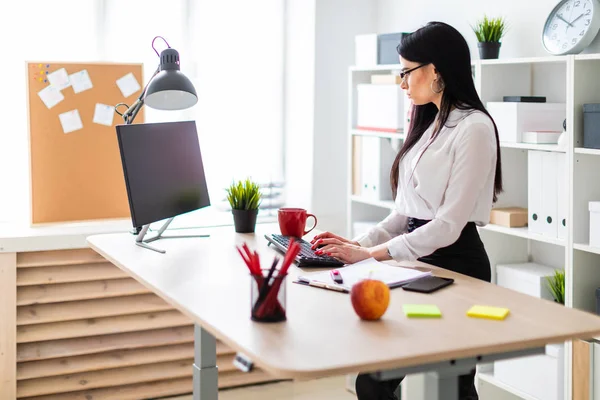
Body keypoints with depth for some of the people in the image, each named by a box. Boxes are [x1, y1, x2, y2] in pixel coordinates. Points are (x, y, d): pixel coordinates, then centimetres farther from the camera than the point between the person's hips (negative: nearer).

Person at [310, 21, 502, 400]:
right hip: (419, 257, 8)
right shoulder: (430, 124, 14)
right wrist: (359, 242, 2)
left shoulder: (474, 127, -13)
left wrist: (370, 254, -19)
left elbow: (448, 224, -19)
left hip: (454, 263, -8)